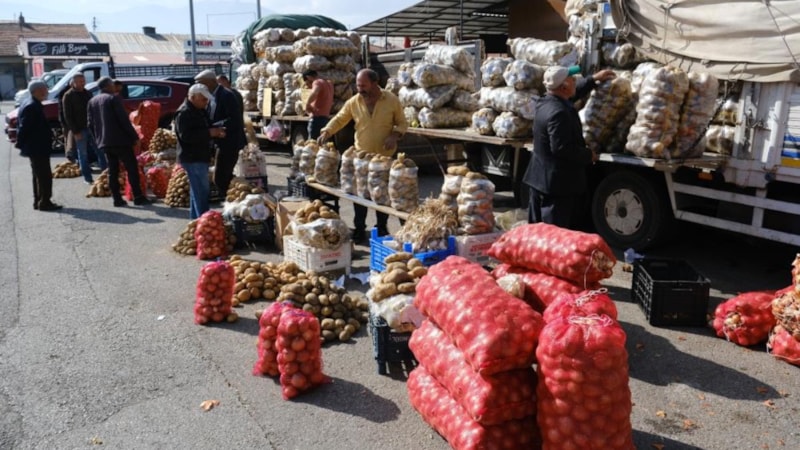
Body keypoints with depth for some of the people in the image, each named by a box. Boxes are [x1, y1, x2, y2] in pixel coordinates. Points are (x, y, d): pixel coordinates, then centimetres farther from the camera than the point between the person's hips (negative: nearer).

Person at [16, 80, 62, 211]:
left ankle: (38, 201, 23)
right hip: (37, 148, -11)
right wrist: (21, 144, -17)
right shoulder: (32, 106, -19)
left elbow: (22, 127, 19)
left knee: (39, 175, 16)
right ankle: (45, 202, -4)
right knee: (45, 176, -7)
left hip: (36, 148, 11)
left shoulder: (31, 104, 14)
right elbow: (23, 127, -21)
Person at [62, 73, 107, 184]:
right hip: (79, 130, -4)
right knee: (83, 154, 2)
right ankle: (87, 177, 7)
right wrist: (75, 131, -14)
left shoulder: (88, 93, 10)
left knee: (100, 150, 4)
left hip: (91, 127, 5)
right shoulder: (68, 96, -5)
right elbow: (67, 116, -8)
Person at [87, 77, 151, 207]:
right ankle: (138, 197, -6)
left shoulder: (92, 101, 13)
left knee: (112, 170, 9)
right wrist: (134, 136, -11)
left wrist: (98, 139, 21)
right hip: (120, 140, -7)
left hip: (104, 142, 7)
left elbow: (91, 124, 14)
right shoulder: (113, 98, -9)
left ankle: (117, 199, 8)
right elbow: (124, 120, -15)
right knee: (132, 168, -2)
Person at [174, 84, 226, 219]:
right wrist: (210, 133, -25)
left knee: (197, 191, 17)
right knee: (202, 191, -11)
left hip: (200, 157, 10)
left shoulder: (199, 110, 17)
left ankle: (195, 219, 27)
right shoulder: (184, 113, -16)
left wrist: (215, 131, 5)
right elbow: (186, 135, -25)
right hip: (192, 158, -10)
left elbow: (202, 130, 27)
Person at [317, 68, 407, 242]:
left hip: (385, 156, -1)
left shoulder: (392, 100, -8)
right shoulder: (353, 102, -3)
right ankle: (359, 229, 15)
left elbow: (402, 123, 0)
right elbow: (339, 119, 4)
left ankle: (382, 228, 25)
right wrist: (326, 131, -13)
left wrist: (395, 135, -19)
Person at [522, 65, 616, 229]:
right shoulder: (559, 113, -24)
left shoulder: (545, 102, 6)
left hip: (540, 178, 10)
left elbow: (574, 93, 27)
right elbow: (561, 148, -27)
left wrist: (594, 79, 32)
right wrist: (588, 155, -13)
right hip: (558, 182, -10)